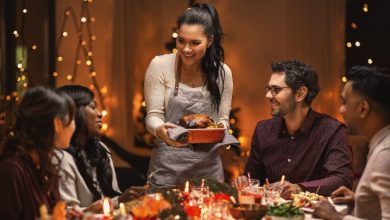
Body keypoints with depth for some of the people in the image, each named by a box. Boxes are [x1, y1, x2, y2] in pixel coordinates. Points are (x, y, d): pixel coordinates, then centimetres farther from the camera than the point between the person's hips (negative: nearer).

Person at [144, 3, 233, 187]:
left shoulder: (222, 72, 0)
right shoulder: (160, 66, -7)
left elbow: (223, 119, 6)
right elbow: (153, 115, -7)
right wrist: (160, 130, -29)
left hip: (208, 166, 2)